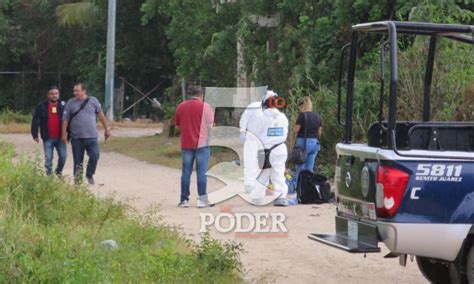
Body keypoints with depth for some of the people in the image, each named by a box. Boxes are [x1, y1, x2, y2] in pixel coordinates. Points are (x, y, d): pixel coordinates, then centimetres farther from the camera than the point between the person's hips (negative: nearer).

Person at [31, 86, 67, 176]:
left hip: (60, 137, 1)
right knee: (48, 158, 0)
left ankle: (59, 171, 22)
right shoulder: (42, 106, 0)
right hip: (48, 138, -1)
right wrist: (35, 134, -6)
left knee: (63, 156, -3)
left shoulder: (63, 105, 5)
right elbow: (35, 121, 0)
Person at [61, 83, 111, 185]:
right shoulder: (70, 103, 3)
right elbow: (65, 119, 3)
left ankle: (89, 175, 11)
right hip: (76, 138, 0)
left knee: (94, 156, -11)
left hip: (92, 136, 0)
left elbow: (101, 115, 8)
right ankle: (77, 179, 14)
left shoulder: (93, 101, 4)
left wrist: (107, 129, 6)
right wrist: (64, 134, -2)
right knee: (78, 161, 4)